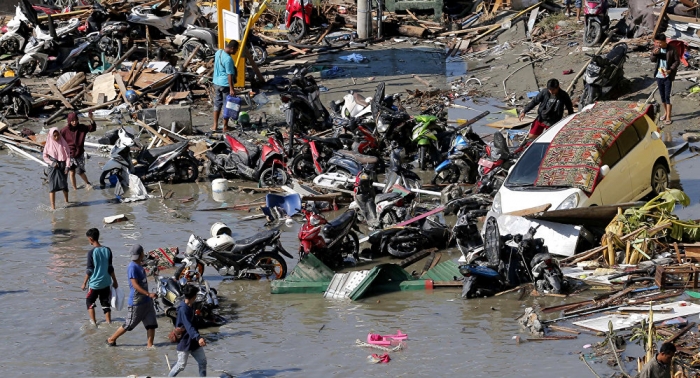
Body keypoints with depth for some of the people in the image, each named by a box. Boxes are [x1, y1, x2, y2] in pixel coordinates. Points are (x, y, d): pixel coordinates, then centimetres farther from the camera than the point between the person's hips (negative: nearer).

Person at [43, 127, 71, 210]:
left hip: (62, 166, 1)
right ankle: (53, 207, -7)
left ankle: (66, 201, 32)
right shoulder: (49, 144, -3)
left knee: (64, 185, 8)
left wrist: (67, 166, -9)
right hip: (53, 168, -1)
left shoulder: (63, 143, -1)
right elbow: (45, 156, 4)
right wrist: (51, 163, -12)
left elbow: (68, 155, 0)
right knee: (52, 187, -6)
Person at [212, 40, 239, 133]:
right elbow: (229, 75, -23)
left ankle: (215, 125, 20)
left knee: (217, 104, 16)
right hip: (225, 84, -8)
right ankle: (225, 127, 11)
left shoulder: (218, 52, 1)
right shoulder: (228, 59, -25)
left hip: (216, 83, 8)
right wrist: (231, 89, -18)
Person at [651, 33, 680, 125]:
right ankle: (666, 113, 31)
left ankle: (668, 117, -3)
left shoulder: (672, 50, -14)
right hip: (659, 76, 5)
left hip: (668, 76, -5)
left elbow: (677, 61, -8)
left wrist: (670, 70, -21)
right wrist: (654, 54, -21)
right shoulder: (657, 48, -1)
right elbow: (653, 60, 1)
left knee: (667, 96, -6)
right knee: (662, 96, 15)